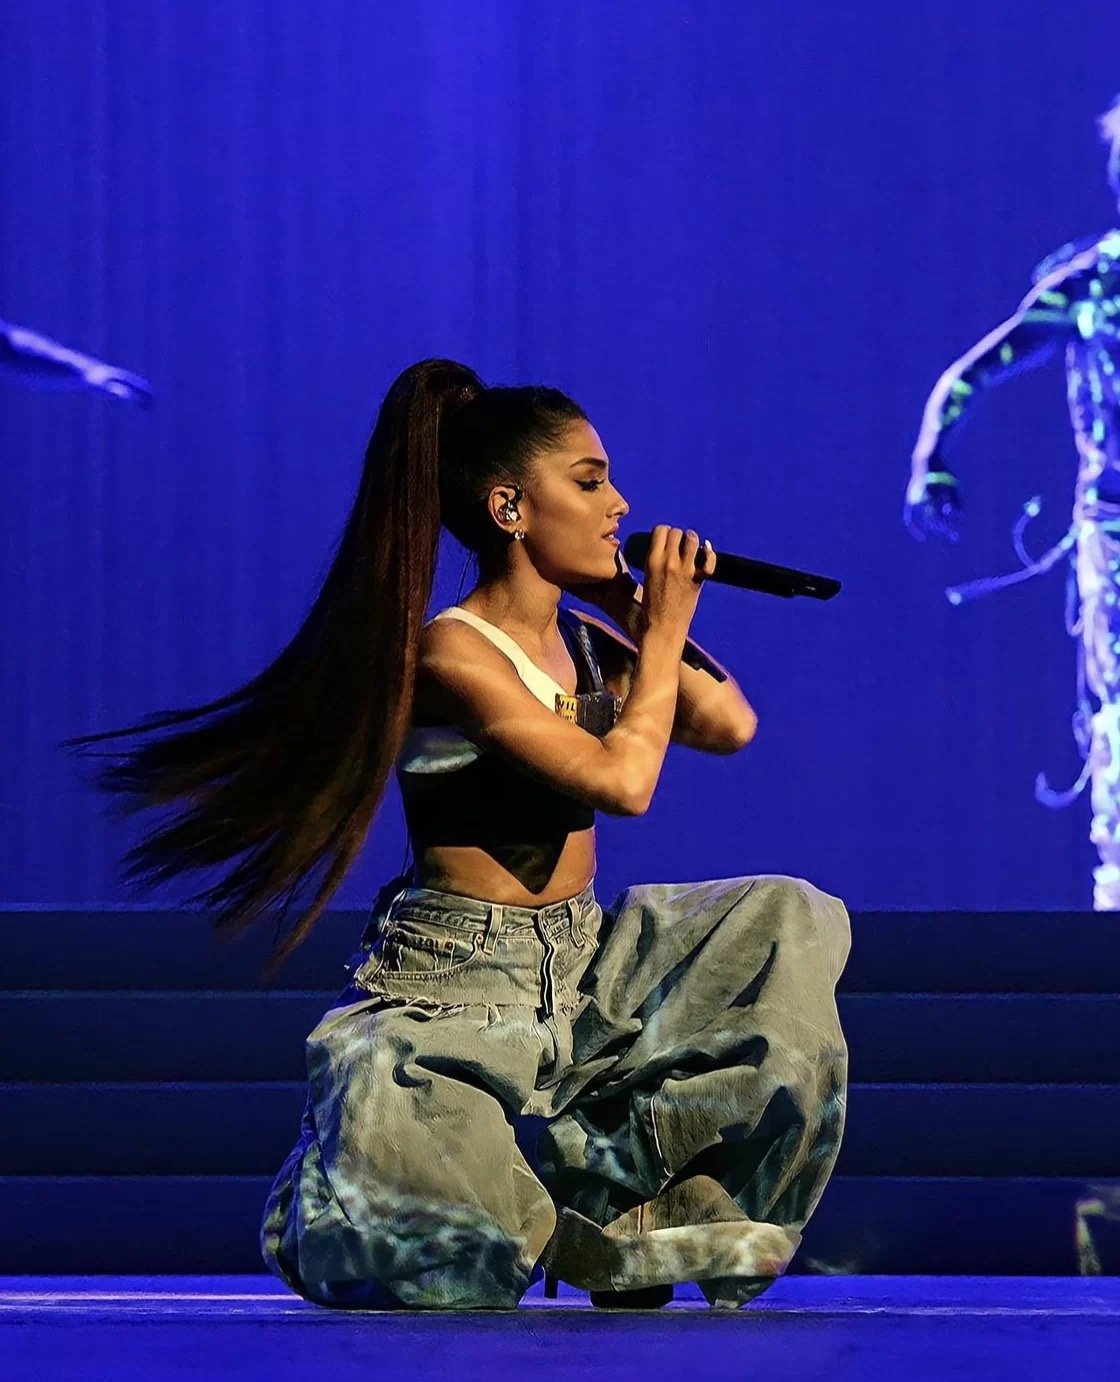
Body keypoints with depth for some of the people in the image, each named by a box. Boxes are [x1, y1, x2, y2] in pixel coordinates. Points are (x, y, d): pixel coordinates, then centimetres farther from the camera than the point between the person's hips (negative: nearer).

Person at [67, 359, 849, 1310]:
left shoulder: (588, 644, 7)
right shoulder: (452, 652, -17)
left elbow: (730, 728, 14)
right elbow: (621, 781, -24)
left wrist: (649, 623, 3)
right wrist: (662, 635, -12)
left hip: (583, 970, 8)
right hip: (456, 987, -8)